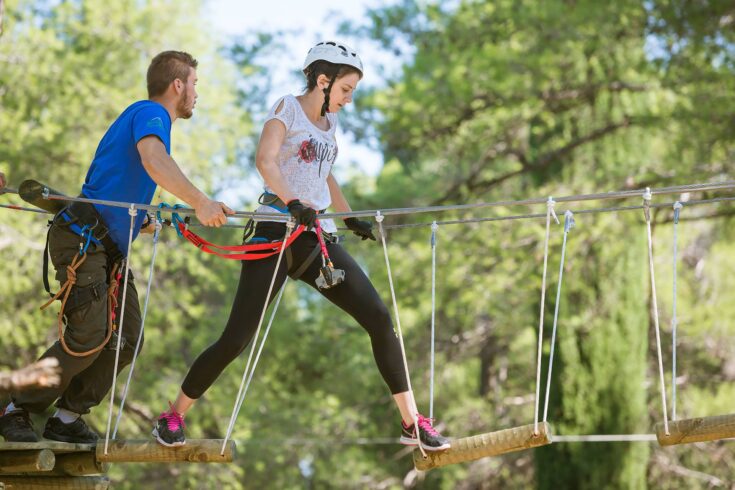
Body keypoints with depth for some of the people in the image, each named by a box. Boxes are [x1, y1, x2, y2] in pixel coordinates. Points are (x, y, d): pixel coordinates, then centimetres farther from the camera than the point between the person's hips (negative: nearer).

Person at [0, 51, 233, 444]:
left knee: (127, 337, 2)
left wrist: (144, 221, 15)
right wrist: (199, 202, -42)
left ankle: (66, 419, 9)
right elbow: (154, 162, -32)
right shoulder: (149, 113, -9)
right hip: (82, 239, -10)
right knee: (90, 336, -15)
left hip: (111, 247, 10)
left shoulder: (148, 116, 21)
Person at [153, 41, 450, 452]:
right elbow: (265, 160, -20)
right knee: (236, 340, -9)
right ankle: (173, 417, 9)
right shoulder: (288, 108, -2)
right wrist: (293, 204, -34)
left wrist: (352, 219, 35)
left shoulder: (330, 121, 19)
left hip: (318, 237, 7)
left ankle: (412, 423, 1)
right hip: (276, 232, -6)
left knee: (379, 318, -5)